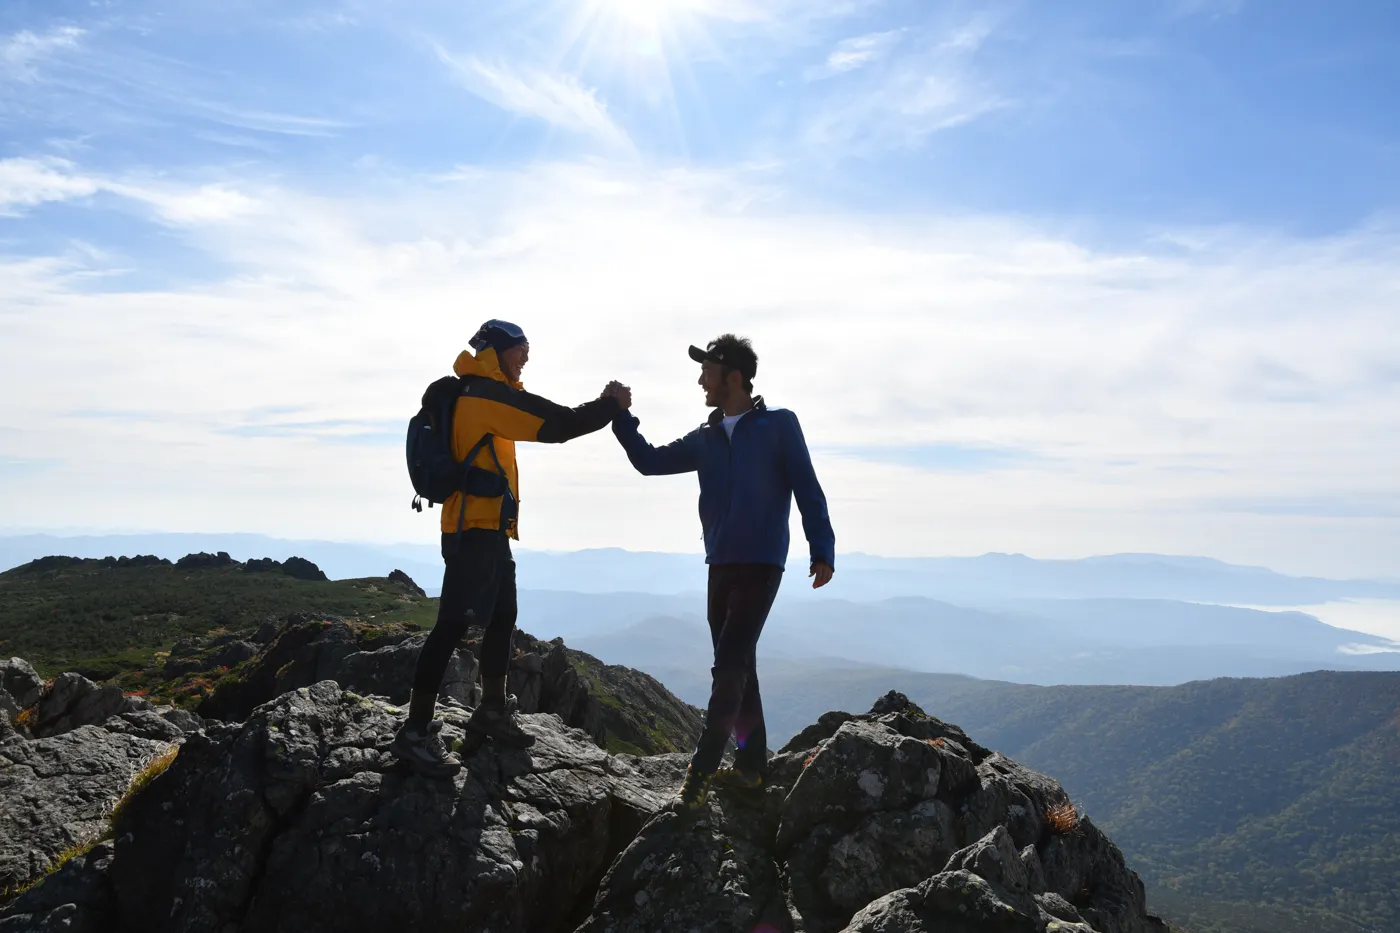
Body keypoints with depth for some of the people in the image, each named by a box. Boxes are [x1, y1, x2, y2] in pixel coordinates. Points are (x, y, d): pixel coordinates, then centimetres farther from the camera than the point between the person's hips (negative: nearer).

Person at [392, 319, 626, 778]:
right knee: (453, 625, -12)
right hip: (474, 529, -11)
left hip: (489, 529, 11)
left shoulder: (486, 395, 19)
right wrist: (610, 405, -6)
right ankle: (416, 733, -10)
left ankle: (492, 710, 31)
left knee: (502, 619, 18)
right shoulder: (485, 393, -14)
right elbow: (556, 426, -17)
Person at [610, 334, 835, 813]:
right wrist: (621, 415, 4)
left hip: (761, 566, -7)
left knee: (729, 666, -12)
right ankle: (750, 764, 23)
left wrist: (822, 551, -13)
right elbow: (651, 462, 15)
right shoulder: (706, 438, 12)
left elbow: (807, 489, -6)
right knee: (737, 667, 12)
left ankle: (700, 775, -14)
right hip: (720, 566, 7)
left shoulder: (779, 426, -3)